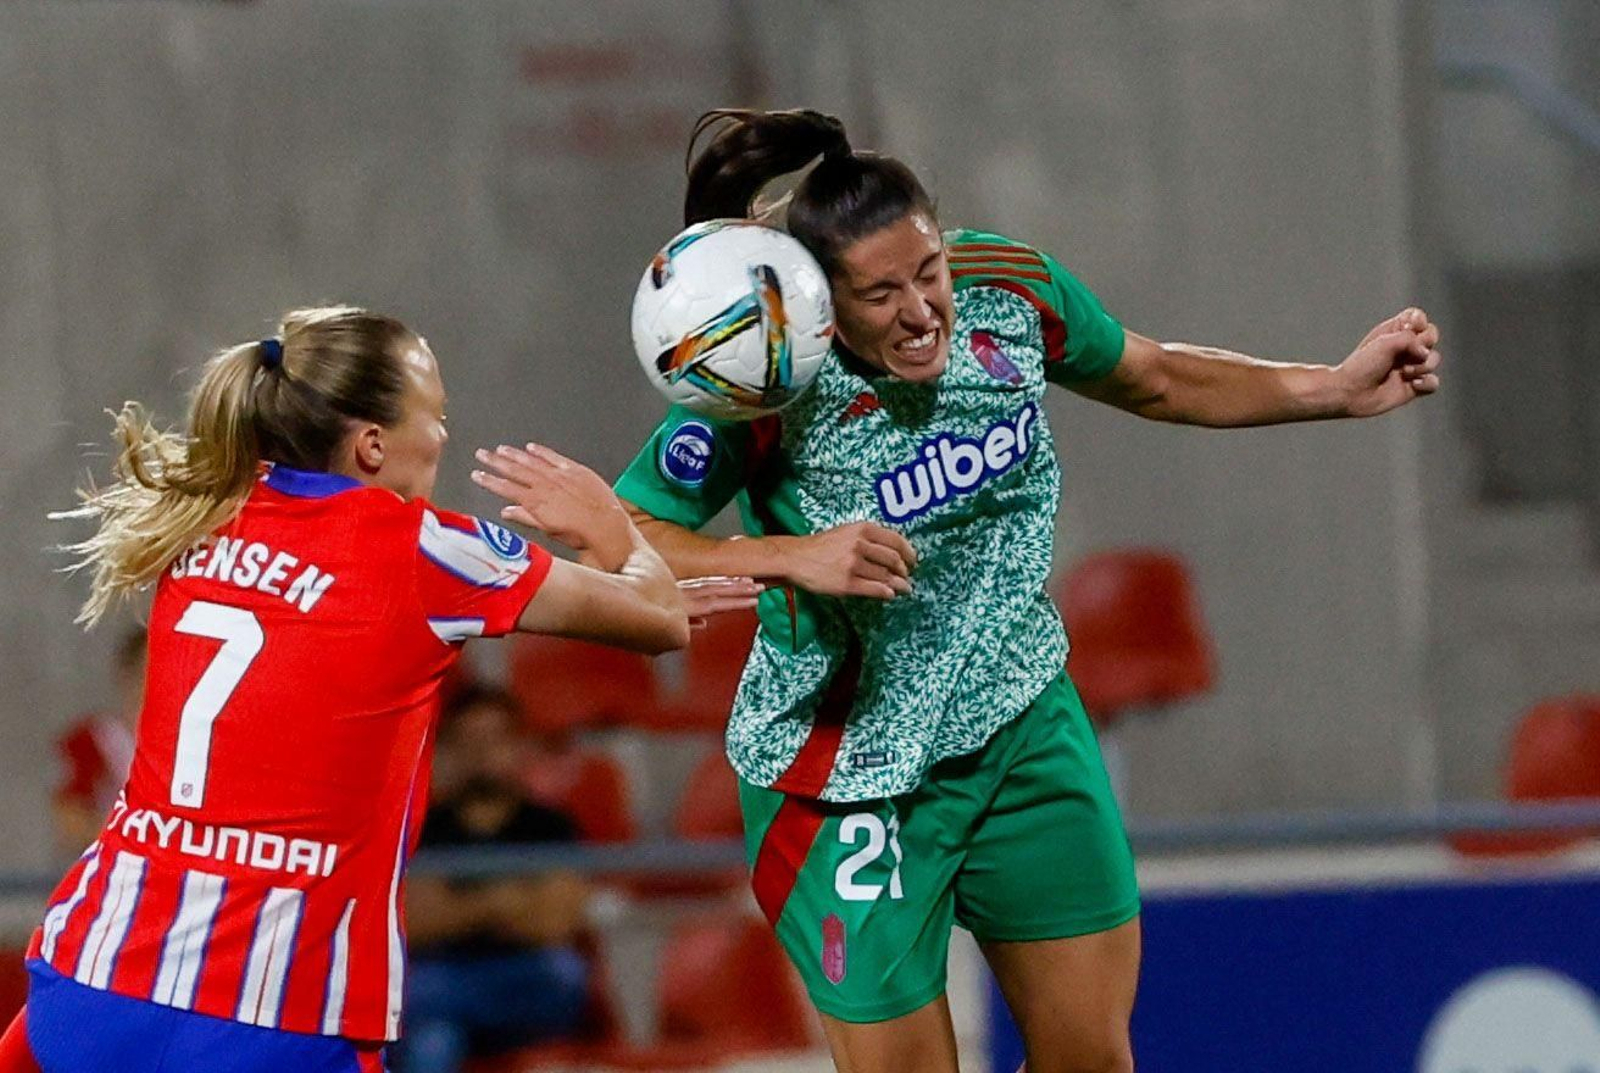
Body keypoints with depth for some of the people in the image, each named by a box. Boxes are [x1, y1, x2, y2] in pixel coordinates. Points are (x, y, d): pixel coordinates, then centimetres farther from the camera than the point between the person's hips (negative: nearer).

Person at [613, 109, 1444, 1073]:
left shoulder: (1012, 288, -11)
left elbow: (1155, 380, 9)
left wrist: (1338, 389, 2)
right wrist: (789, 557, -34)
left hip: (1024, 726, 5)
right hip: (851, 774, -5)